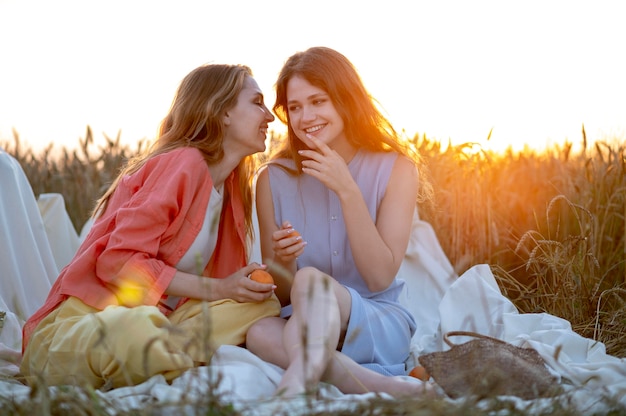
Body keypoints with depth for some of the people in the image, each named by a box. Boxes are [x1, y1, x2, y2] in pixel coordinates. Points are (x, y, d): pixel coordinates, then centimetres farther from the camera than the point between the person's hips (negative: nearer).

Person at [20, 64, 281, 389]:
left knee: (261, 304, -14)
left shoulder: (231, 188, 15)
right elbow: (118, 261, -18)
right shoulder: (182, 162, -10)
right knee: (136, 330, -43)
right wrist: (217, 289, -17)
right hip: (83, 321, -8)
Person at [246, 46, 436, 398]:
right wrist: (282, 262, -21)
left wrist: (347, 190, -19)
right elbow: (283, 296, 3)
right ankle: (389, 387, -36)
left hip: (382, 328, -2)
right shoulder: (275, 178, 1)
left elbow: (380, 278, -11)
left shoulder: (395, 169, -2)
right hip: (308, 325, 2)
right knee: (261, 332, -34)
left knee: (310, 280, -33)